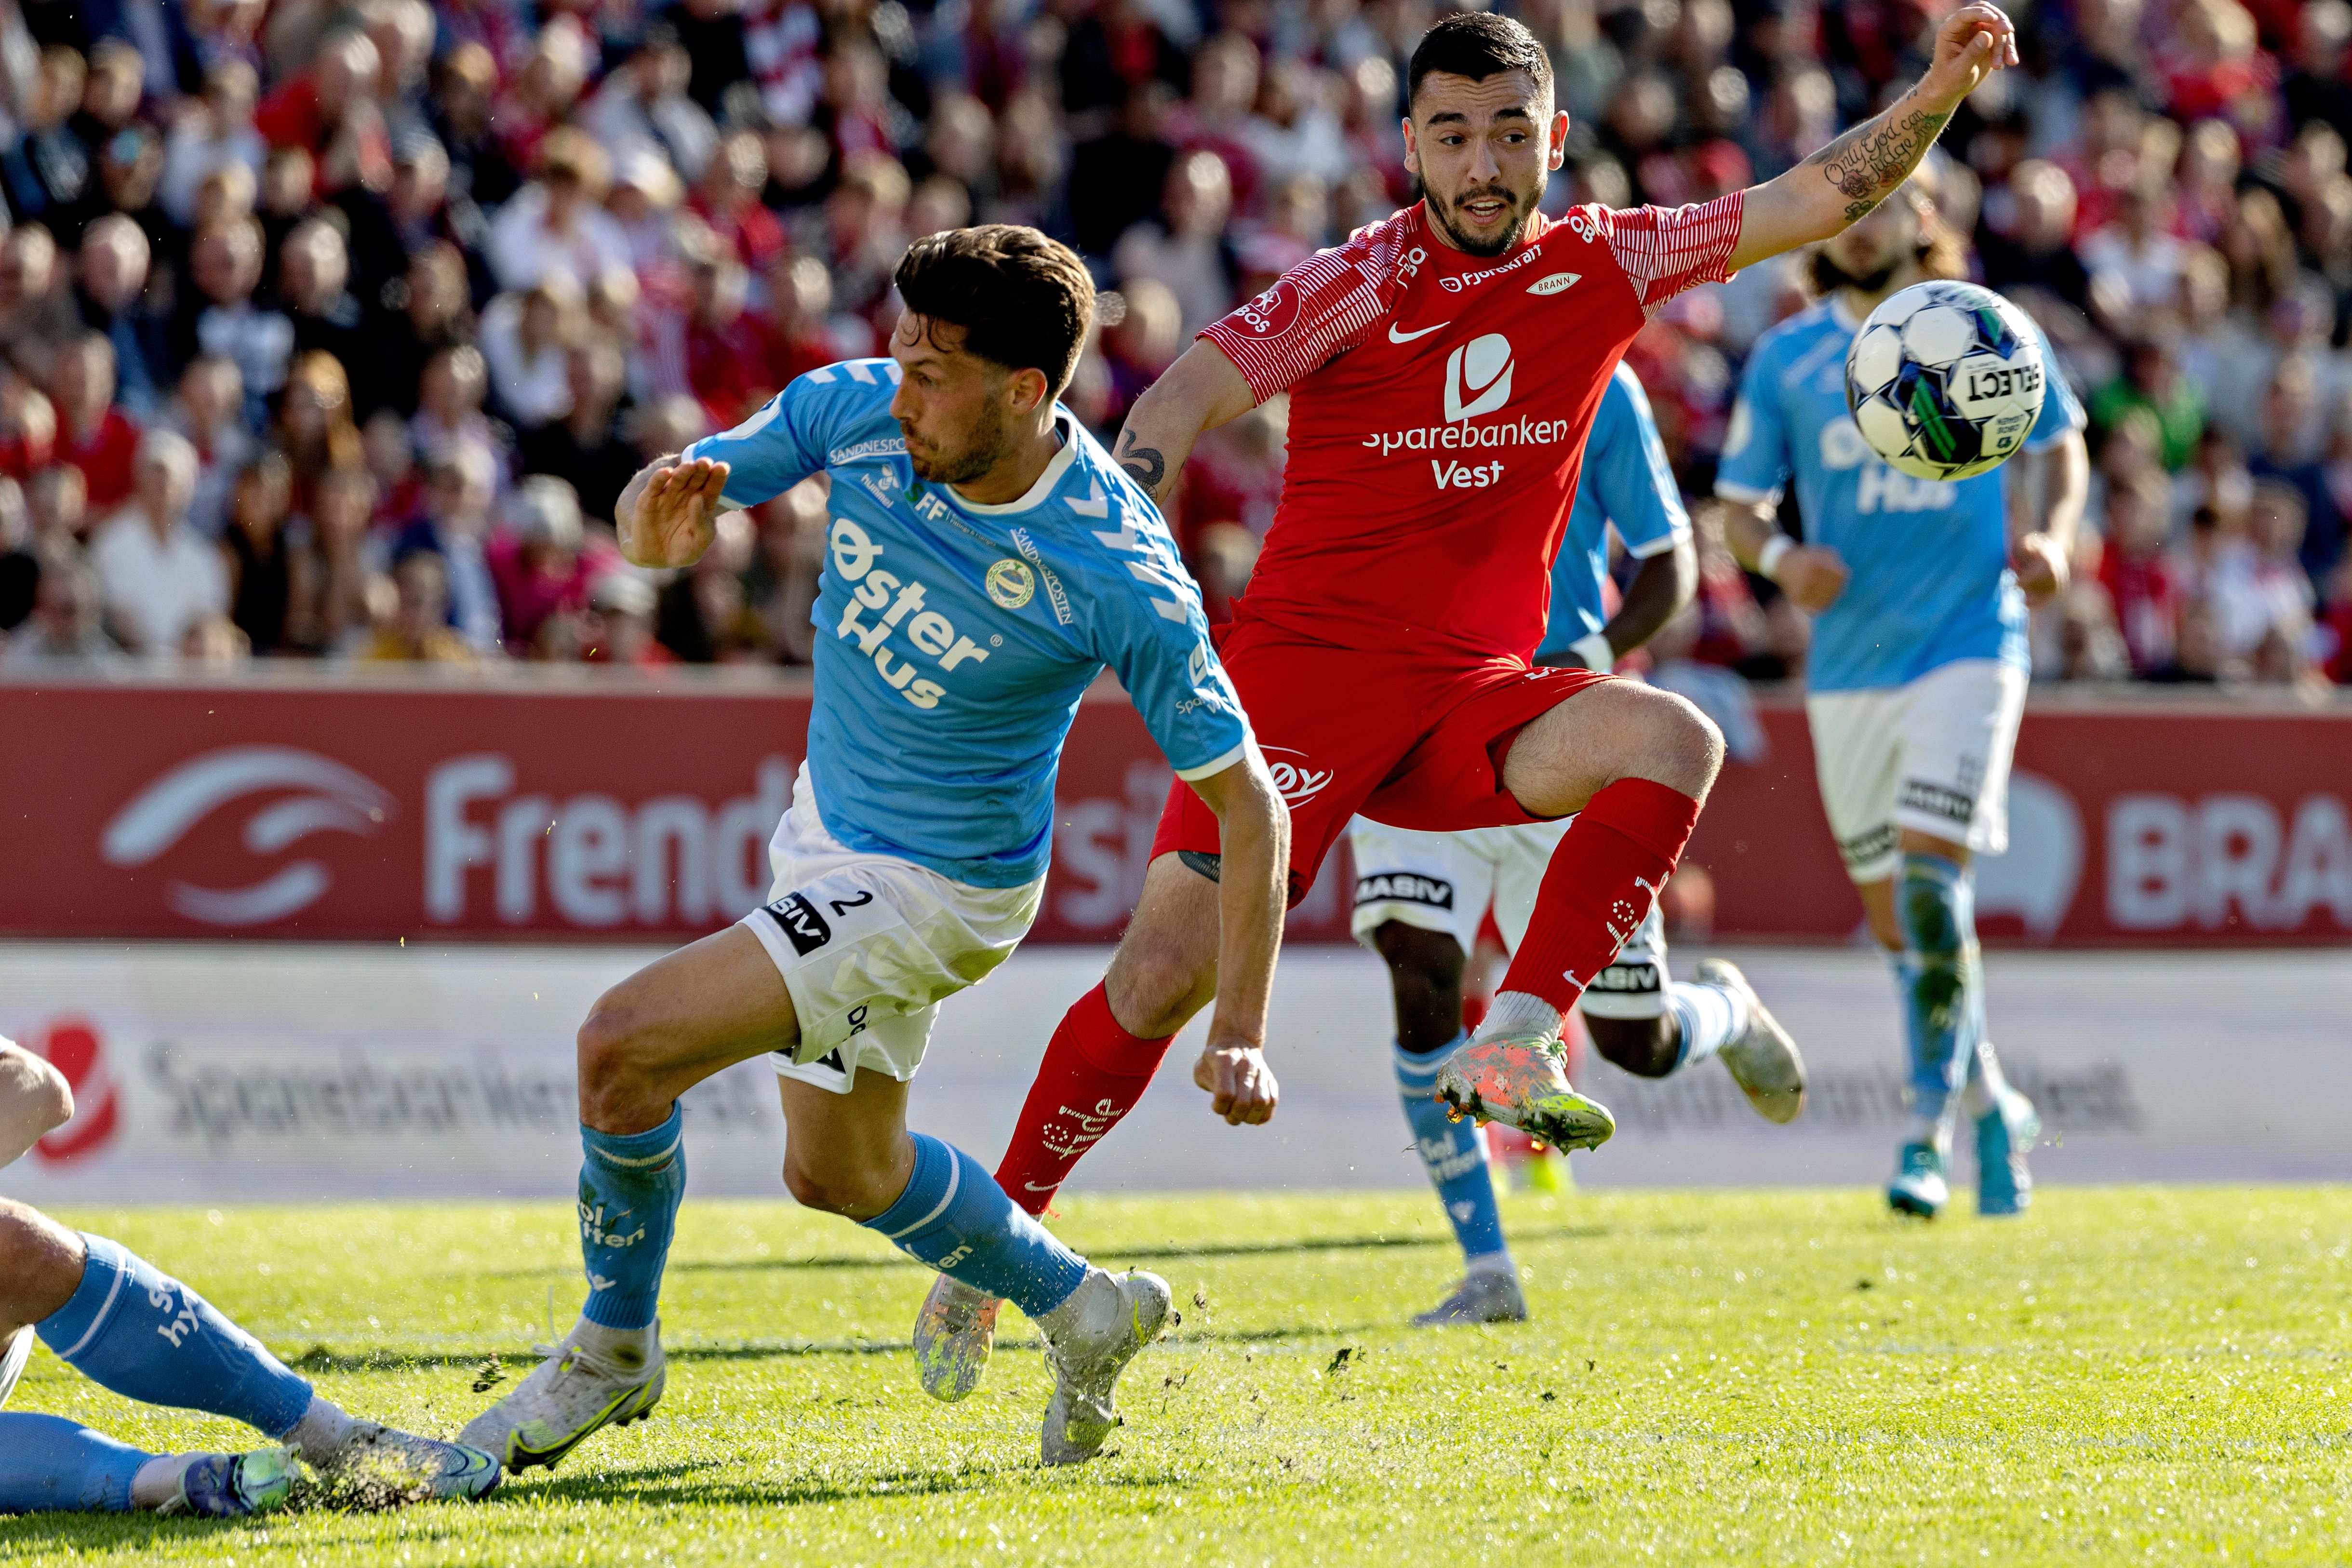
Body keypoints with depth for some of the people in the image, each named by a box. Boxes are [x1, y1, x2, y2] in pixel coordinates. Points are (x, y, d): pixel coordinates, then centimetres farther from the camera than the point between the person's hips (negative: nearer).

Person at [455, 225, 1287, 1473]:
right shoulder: (855, 410, -16)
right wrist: (665, 519, -32)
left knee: (623, 1044, -17)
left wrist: (1240, 1029, -28)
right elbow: (654, 516, -5)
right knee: (838, 1172, 23)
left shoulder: (1121, 579, -30)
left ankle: (614, 1349, 6)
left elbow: (1242, 797, -21)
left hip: (930, 887, -7)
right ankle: (1081, 1311, 44)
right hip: (829, 820, 7)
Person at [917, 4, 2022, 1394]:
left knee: (1673, 743, -25)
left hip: (1474, 699, 4)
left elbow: (1819, 199, 5)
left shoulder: (1603, 266, 4)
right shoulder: (1359, 283, -7)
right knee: (1167, 969, -12)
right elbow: (1193, 394, -12)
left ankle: (1513, 1046, -25)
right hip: (1305, 664, -3)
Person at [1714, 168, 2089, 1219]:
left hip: (1967, 645, -3)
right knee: (1896, 916, 6)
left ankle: (1930, 1130, -15)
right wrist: (1782, 558, -14)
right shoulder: (1785, 360, 7)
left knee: (1929, 875, -19)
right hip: (1847, 664, 3)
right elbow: (1740, 509, 8)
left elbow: (2058, 444, 16)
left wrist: (2049, 536, -4)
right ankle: (1993, 1108, 26)